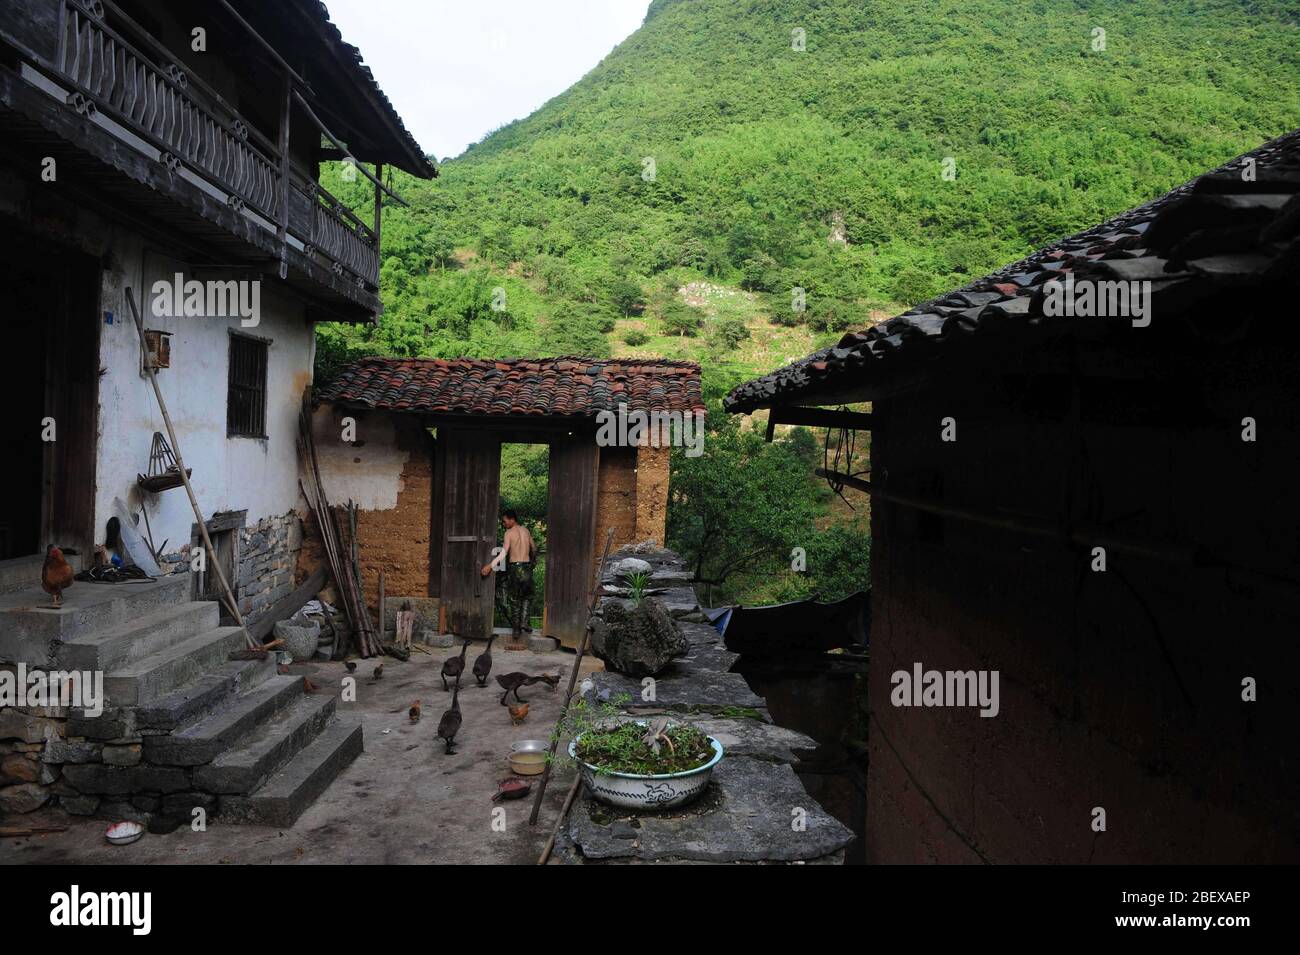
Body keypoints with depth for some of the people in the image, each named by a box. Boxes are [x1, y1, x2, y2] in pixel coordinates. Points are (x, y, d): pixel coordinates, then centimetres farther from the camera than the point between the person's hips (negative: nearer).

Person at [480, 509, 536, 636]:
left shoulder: (509, 533, -7)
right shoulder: (526, 530, 8)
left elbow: (503, 553, -20)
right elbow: (534, 549, 18)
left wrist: (490, 565, -25)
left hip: (514, 567, -4)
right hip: (527, 567, 4)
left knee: (514, 599, 8)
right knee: (526, 597, 19)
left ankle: (516, 628, 8)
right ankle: (524, 623, 6)